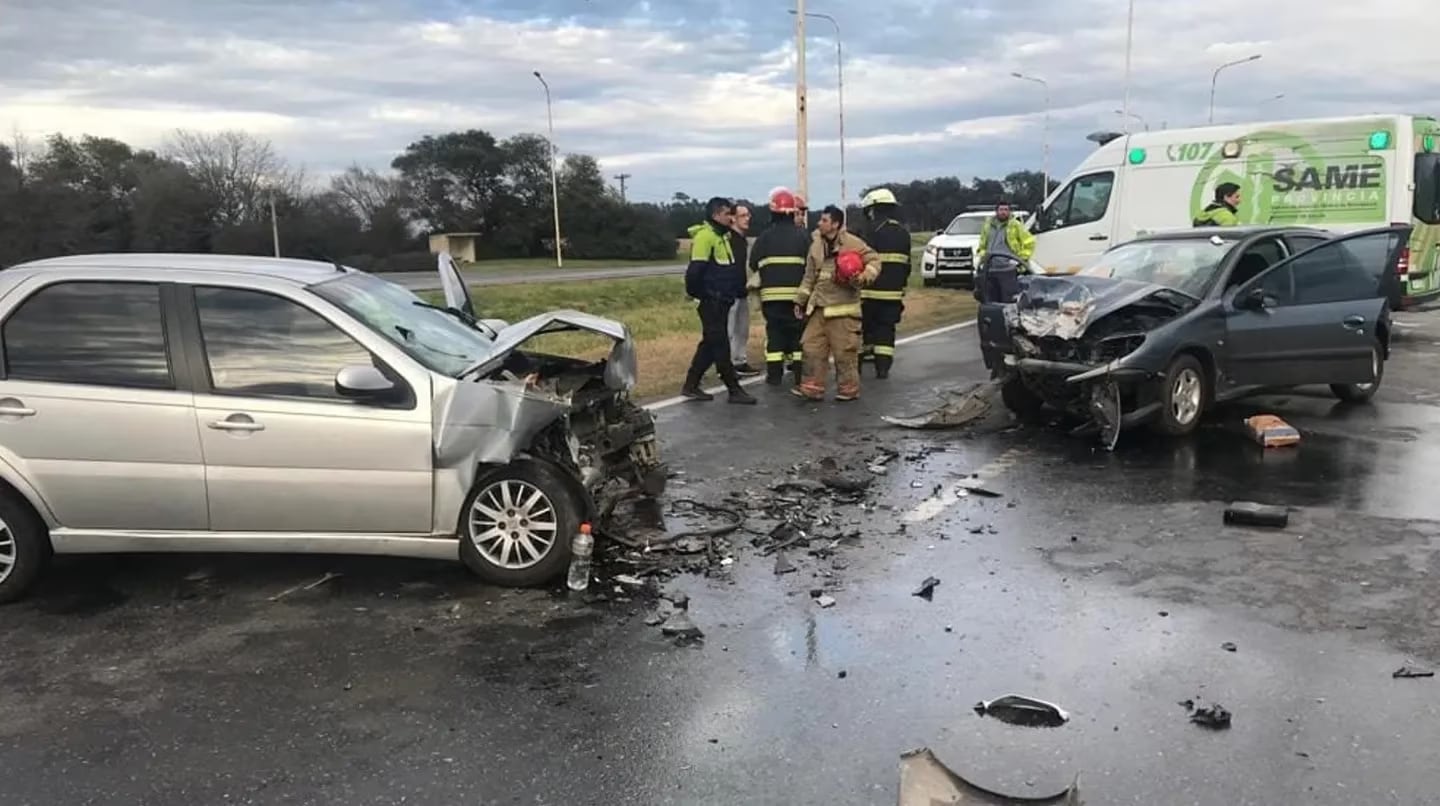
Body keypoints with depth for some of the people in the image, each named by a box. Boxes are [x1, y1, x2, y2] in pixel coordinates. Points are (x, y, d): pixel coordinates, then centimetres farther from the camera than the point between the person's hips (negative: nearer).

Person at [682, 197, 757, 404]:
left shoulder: (722, 236, 18)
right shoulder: (705, 235, -15)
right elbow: (694, 271, -20)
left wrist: (738, 289, 16)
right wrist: (696, 295, -14)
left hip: (721, 300, 10)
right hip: (710, 301, -10)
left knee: (711, 343, 13)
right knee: (720, 344, -5)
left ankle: (691, 385, 20)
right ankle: (734, 390, -1)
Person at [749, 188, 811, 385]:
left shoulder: (765, 236, 0)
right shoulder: (803, 234, 0)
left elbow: (754, 264, 4)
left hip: (772, 292, 0)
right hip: (797, 292, 0)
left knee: (774, 331, 6)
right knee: (798, 331, 7)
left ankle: (774, 374, 4)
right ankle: (799, 373, 7)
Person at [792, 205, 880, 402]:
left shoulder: (852, 243, -8)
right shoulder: (816, 245, 11)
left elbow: (874, 259, -3)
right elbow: (809, 276, 18)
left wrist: (865, 276, -21)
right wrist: (800, 301, 19)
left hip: (843, 308, -6)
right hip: (819, 307, 6)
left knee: (844, 351, -1)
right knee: (812, 347, 4)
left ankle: (848, 388, 12)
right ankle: (812, 387, 12)